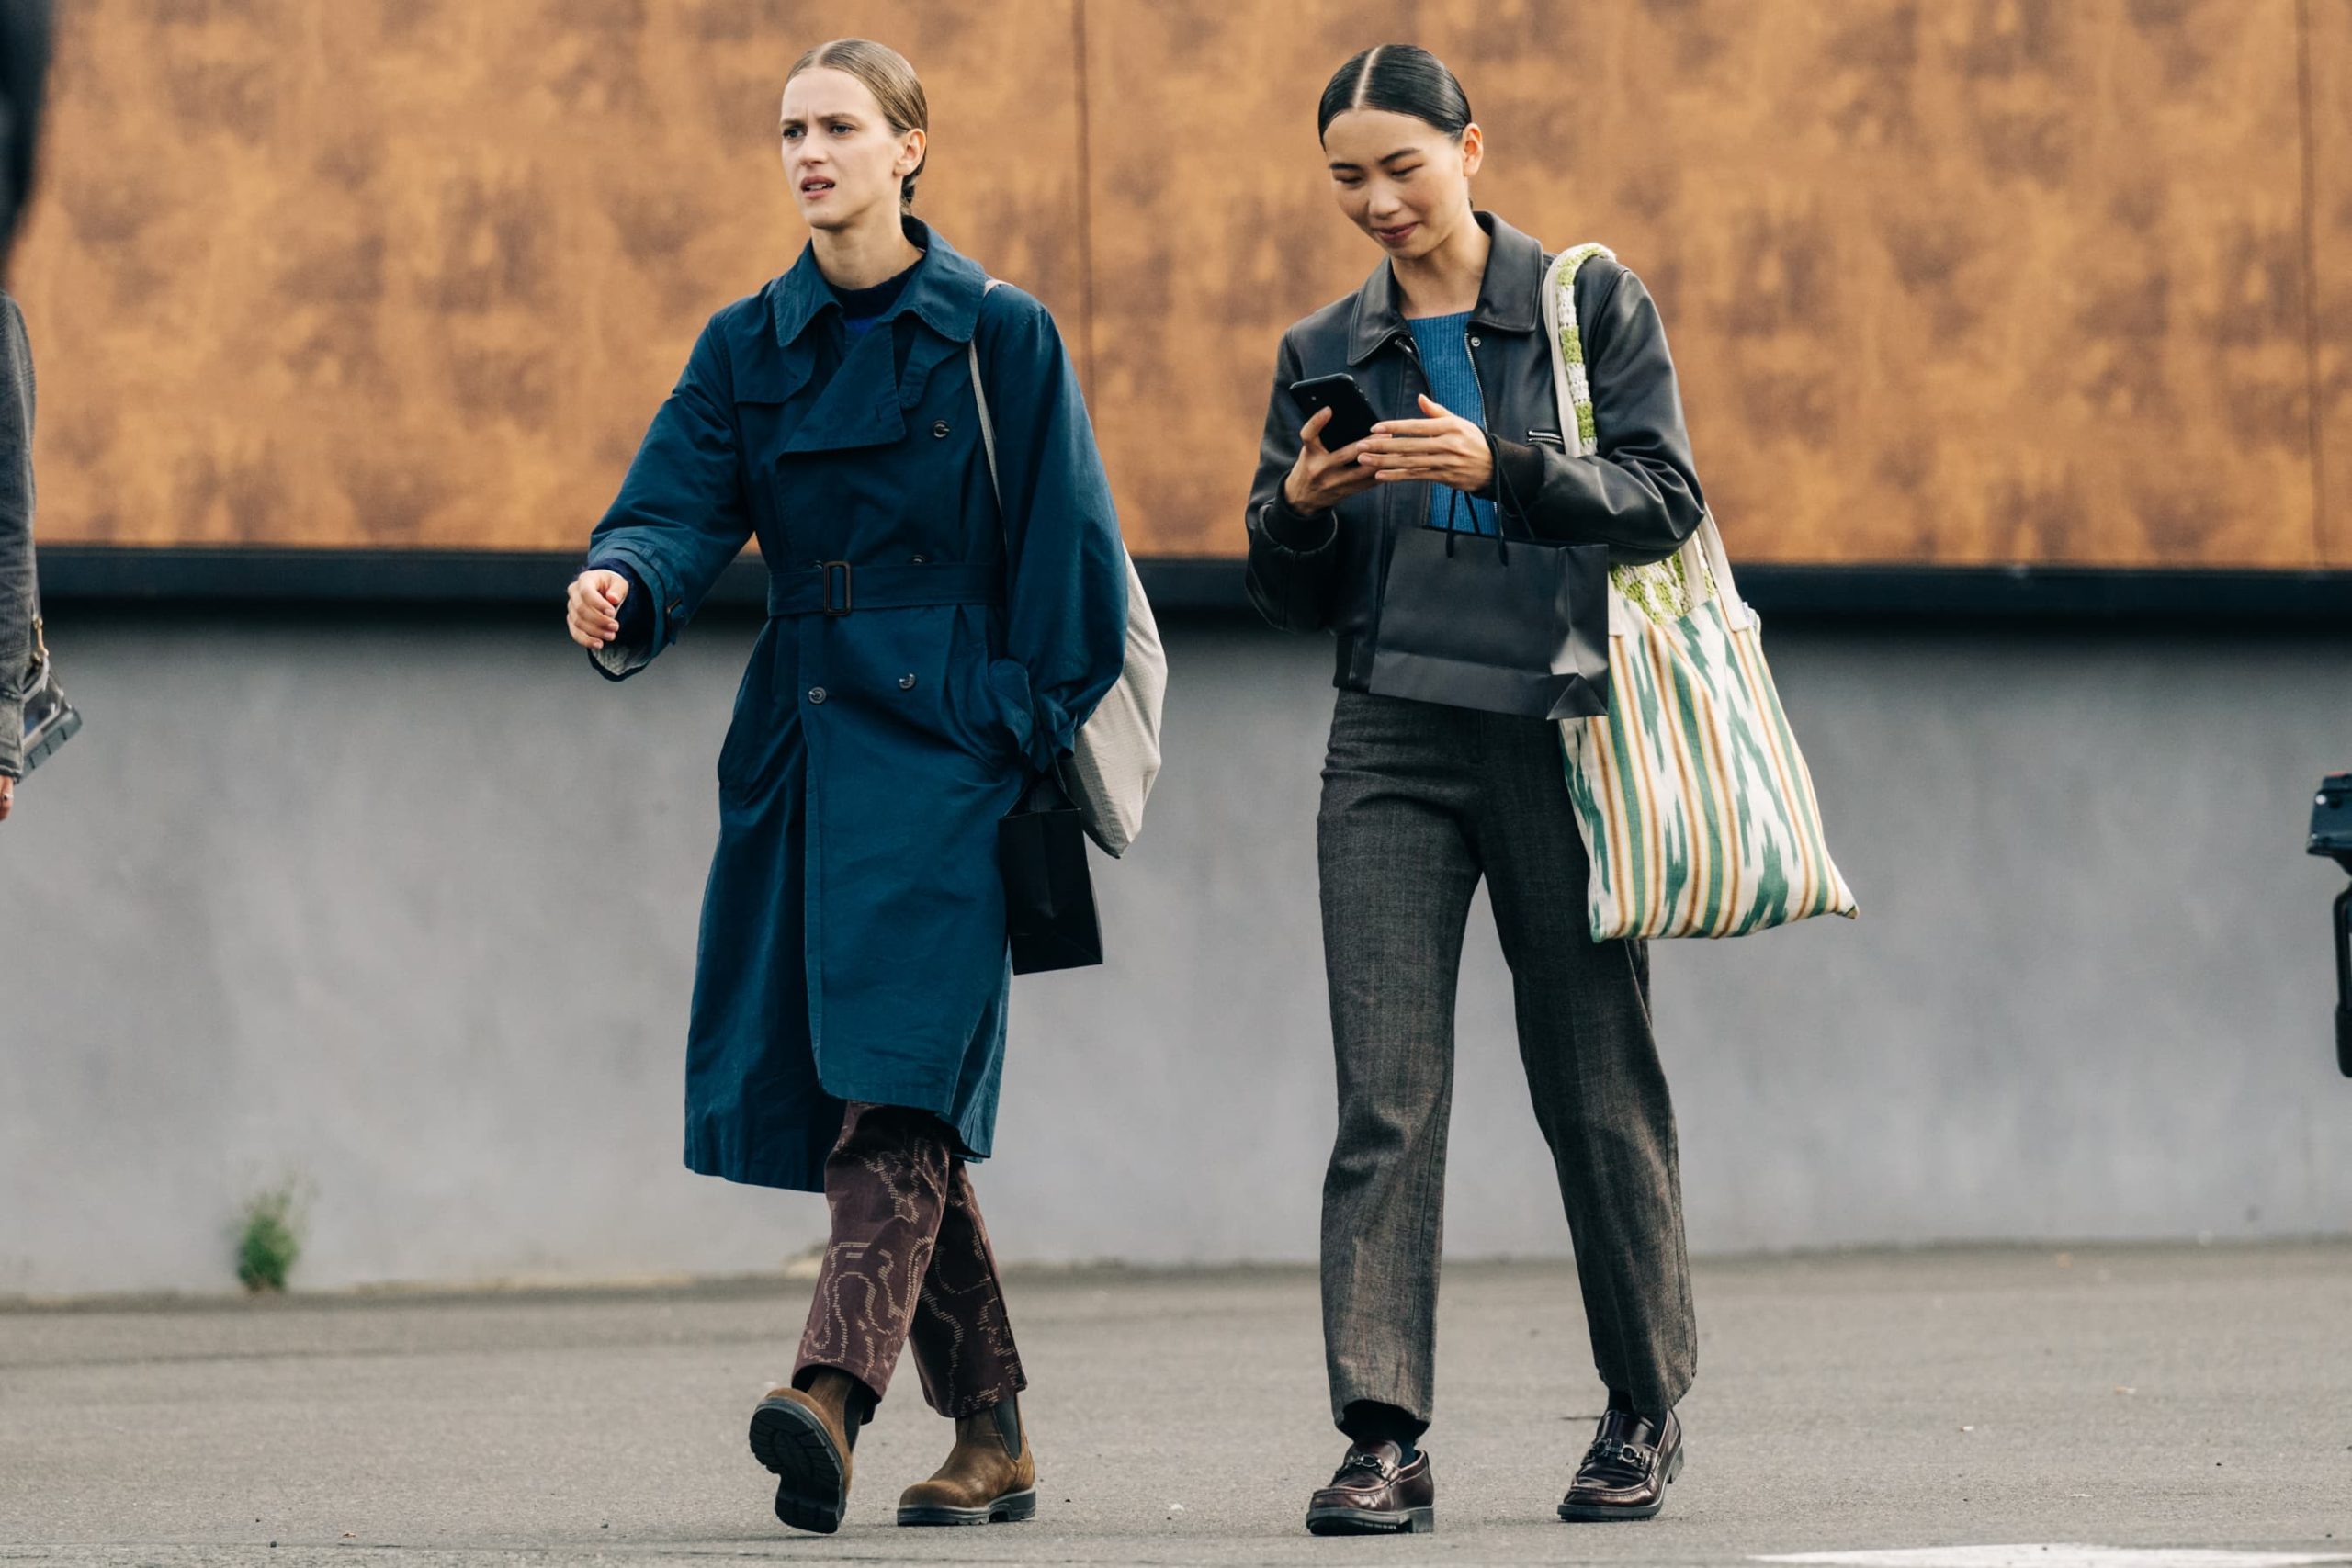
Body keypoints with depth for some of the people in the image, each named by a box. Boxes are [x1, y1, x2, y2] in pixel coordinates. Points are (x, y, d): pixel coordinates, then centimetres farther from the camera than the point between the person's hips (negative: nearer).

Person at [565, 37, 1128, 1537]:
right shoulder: (748, 346, 11)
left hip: (942, 751, -5)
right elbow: (681, 510, 0)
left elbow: (1068, 567, -1)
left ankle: (837, 1386, -31)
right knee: (895, 1109, 6)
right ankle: (993, 1437, 14)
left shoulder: (999, 337, -1)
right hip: (798, 752, 5)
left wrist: (1023, 735, -6)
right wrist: (625, 587, -22)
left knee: (896, 1076, -18)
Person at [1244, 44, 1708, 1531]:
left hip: (1563, 738, -2)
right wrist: (1299, 506, -10)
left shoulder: (1594, 306, 3)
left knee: (1598, 1080, 5)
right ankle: (1385, 1437, -13)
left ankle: (1647, 1410, 19)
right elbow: (1296, 599, 12)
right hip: (1393, 750, 2)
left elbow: (1664, 502, -8)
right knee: (1385, 1098, -9)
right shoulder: (1321, 355, 11)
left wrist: (1498, 466, -22)